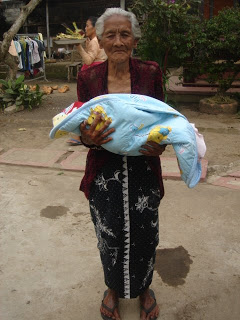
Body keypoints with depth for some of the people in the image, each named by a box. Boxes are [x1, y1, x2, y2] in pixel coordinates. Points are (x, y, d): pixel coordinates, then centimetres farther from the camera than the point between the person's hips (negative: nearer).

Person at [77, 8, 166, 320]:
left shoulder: (151, 72, -5)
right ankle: (114, 288, 44)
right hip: (104, 171, 0)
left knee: (144, 234, 11)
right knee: (109, 236, 13)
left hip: (143, 170, 0)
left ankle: (144, 289, 43)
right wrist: (88, 139, -23)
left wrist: (161, 144, -18)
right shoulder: (88, 77, -4)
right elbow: (84, 129, 1)